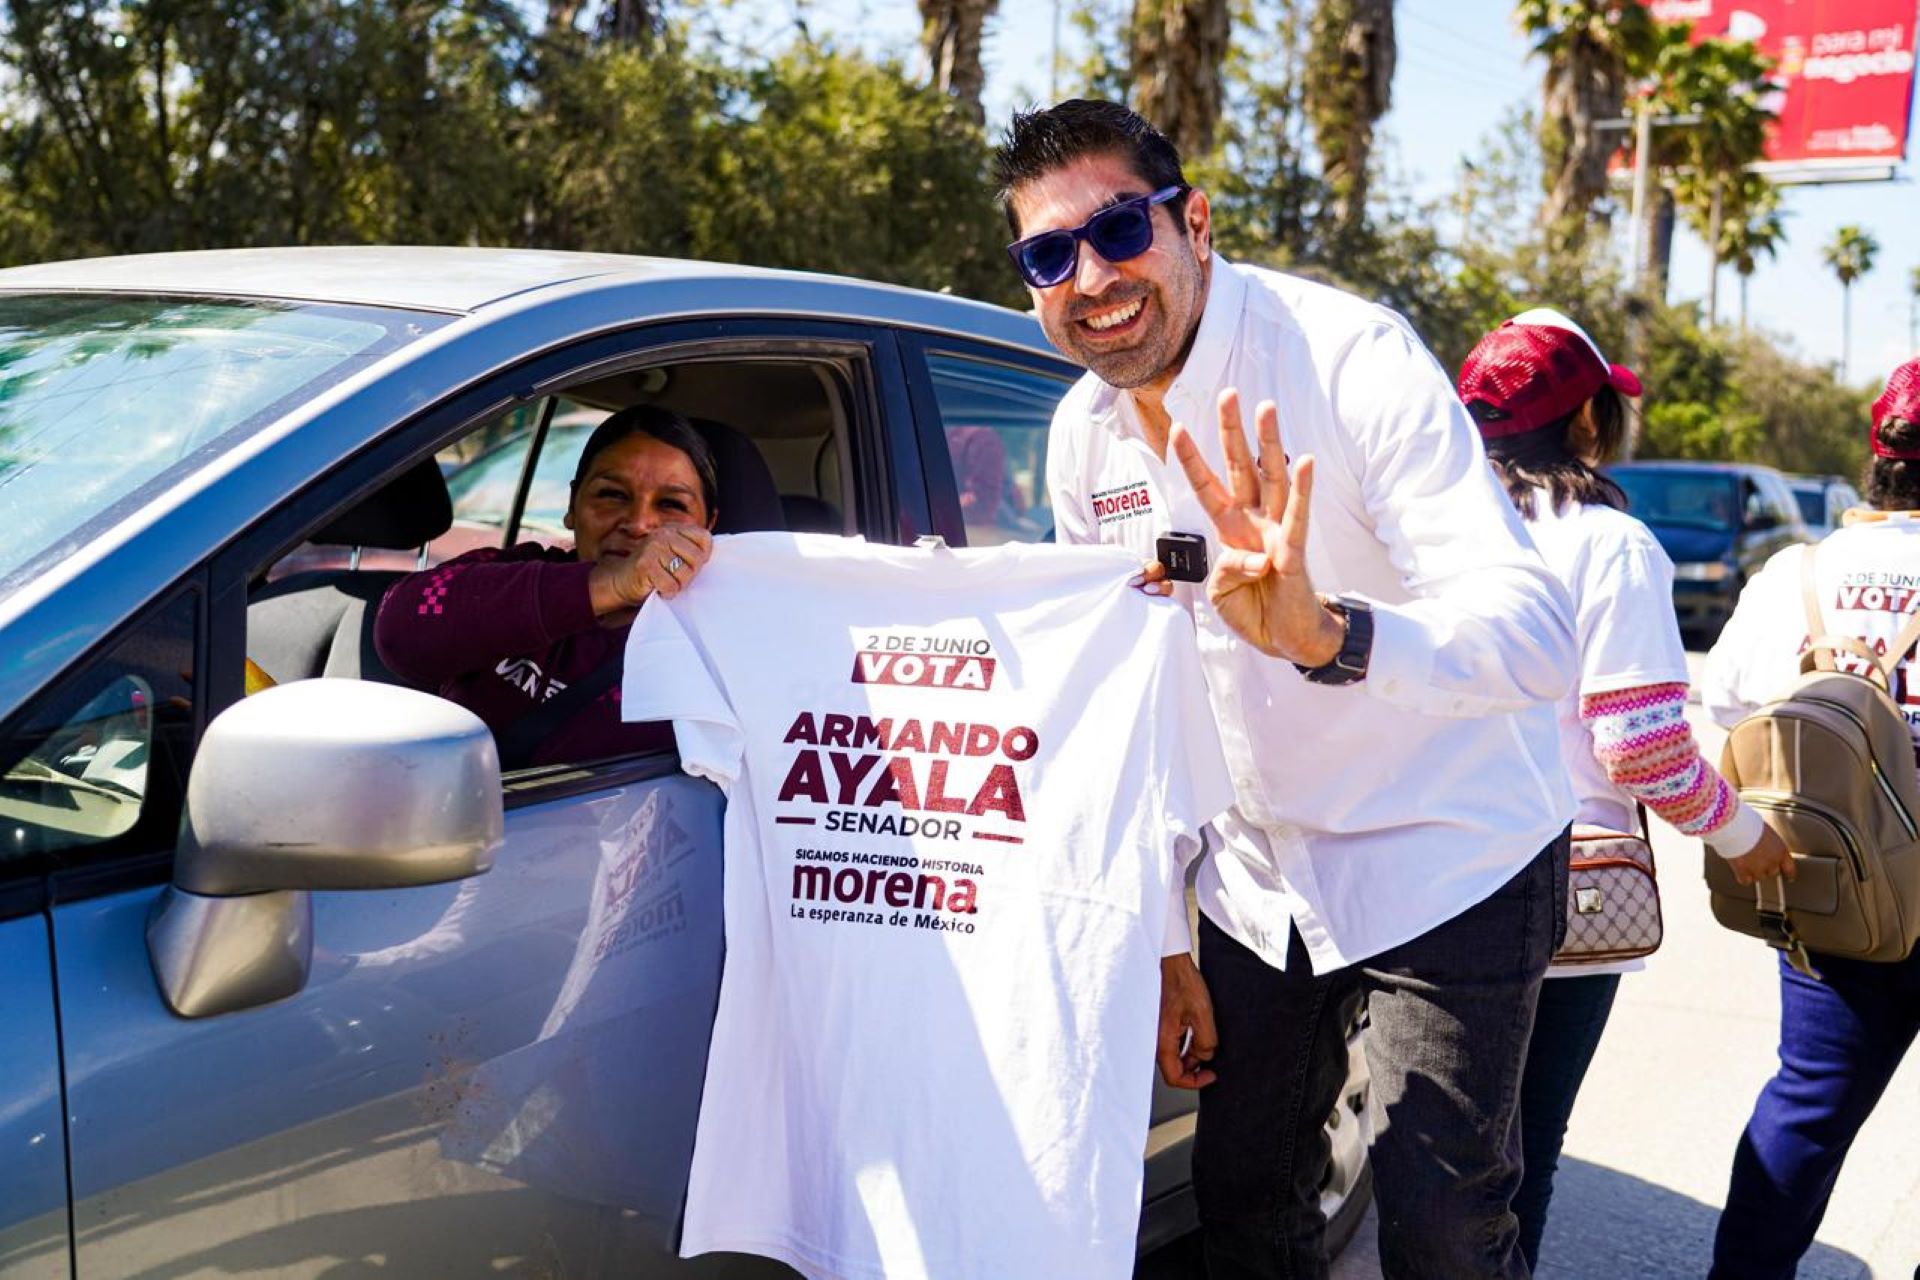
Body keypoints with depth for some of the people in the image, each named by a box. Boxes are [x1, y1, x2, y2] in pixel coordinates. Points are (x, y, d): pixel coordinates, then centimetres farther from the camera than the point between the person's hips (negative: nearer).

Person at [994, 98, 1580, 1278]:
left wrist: (1327, 635, -53)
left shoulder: (1351, 357, -23)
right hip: (1260, 879, 6)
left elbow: (1539, 637, -34)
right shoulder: (1084, 434, -2)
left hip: (1449, 859, -6)